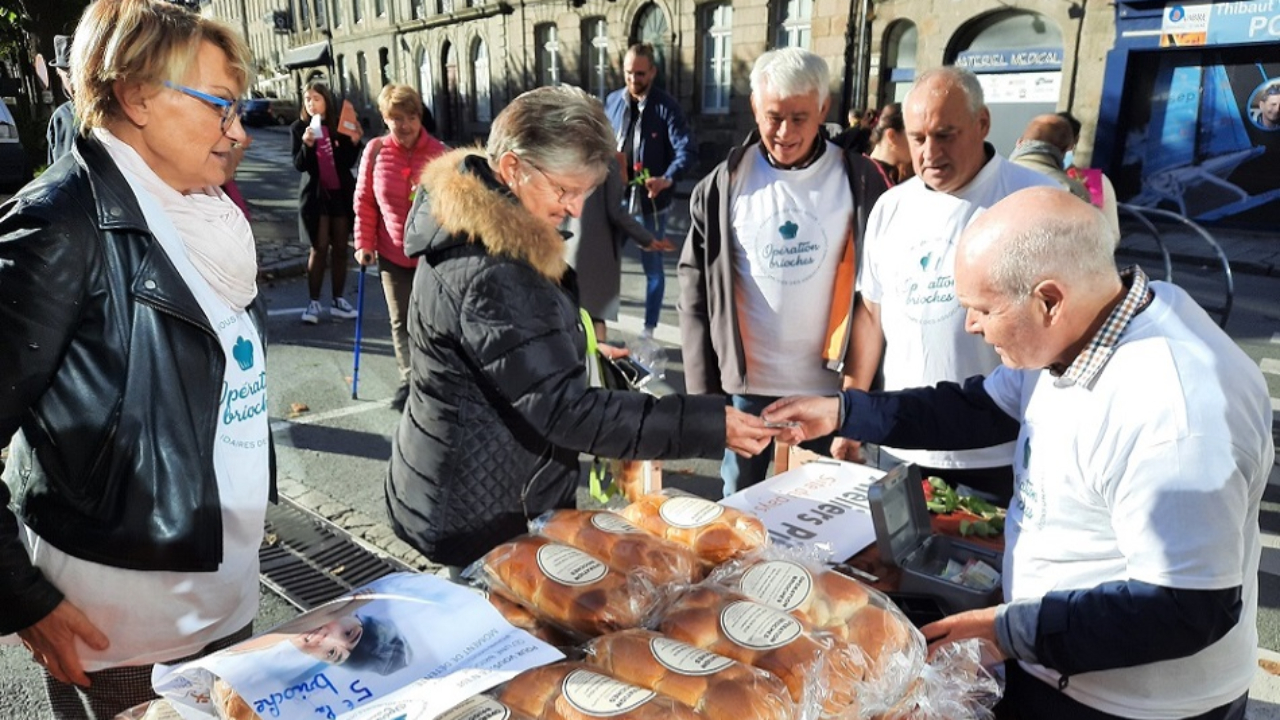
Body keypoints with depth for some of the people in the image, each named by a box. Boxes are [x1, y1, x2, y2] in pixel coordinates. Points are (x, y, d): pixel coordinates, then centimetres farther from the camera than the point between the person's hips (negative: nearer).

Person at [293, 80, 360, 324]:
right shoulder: (299, 127, -2)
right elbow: (299, 165, -8)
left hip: (341, 192, 2)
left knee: (340, 248, 6)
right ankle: (314, 303, 2)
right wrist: (307, 144, -24)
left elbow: (350, 161, 0)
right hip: (315, 193, -2)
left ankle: (338, 300, 15)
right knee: (319, 248, -4)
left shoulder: (339, 123, 1)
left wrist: (354, 142, -17)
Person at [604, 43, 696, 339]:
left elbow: (687, 150, -17)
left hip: (651, 200, -4)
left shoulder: (666, 107, -9)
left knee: (652, 265, 8)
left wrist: (667, 179, -34)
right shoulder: (613, 101, 4)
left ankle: (649, 328, 21)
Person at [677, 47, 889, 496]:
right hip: (746, 383, 1)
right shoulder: (724, 185, -2)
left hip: (829, 384, 0)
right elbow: (696, 289, 0)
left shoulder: (860, 181, -4)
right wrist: (703, 386, -4)